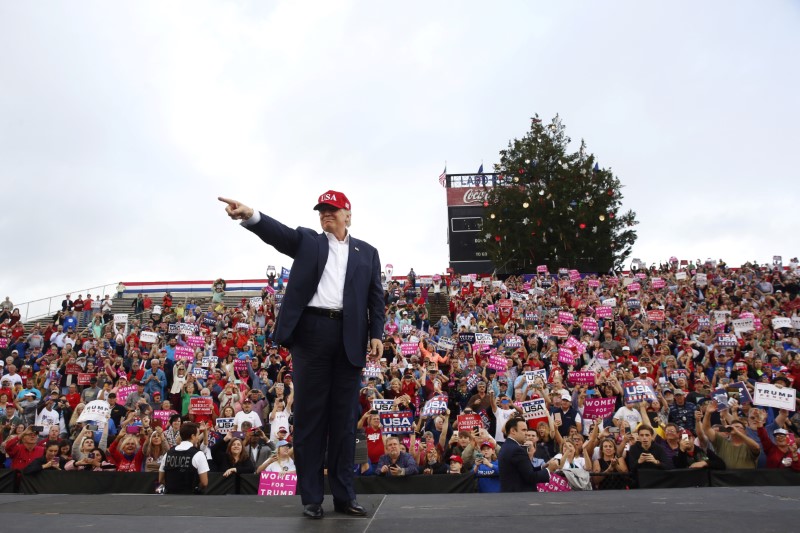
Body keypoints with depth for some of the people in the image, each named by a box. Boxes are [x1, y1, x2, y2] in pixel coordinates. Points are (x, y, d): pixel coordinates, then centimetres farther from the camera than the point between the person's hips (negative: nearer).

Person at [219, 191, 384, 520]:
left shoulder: (367, 252, 16)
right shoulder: (306, 241, 12)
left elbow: (376, 296, 11)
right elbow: (279, 233, -8)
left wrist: (376, 334, -2)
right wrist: (250, 216, -28)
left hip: (349, 337, 1)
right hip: (311, 331, -1)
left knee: (344, 416, 5)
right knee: (310, 414, 2)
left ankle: (344, 495, 14)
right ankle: (311, 497, 11)